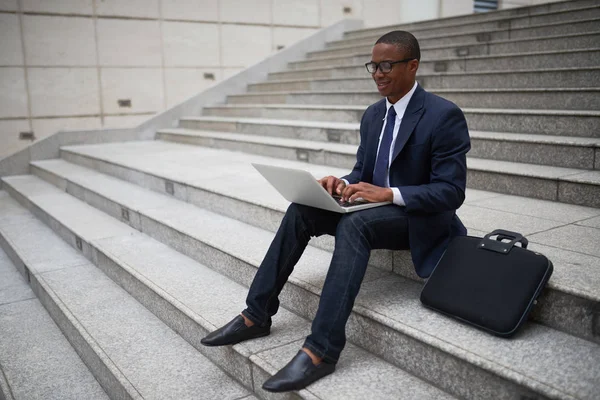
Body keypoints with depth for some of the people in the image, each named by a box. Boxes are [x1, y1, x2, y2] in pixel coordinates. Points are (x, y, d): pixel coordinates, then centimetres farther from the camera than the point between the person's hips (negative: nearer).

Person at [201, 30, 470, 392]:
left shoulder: (445, 115, -15)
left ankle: (321, 350, -35)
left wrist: (389, 193, -29)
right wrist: (343, 183, -10)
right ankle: (256, 316, -12)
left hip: (420, 218, -7)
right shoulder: (373, 114, 8)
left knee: (354, 225, -37)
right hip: (375, 206, 7)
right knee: (302, 210, -17)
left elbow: (451, 192, -18)